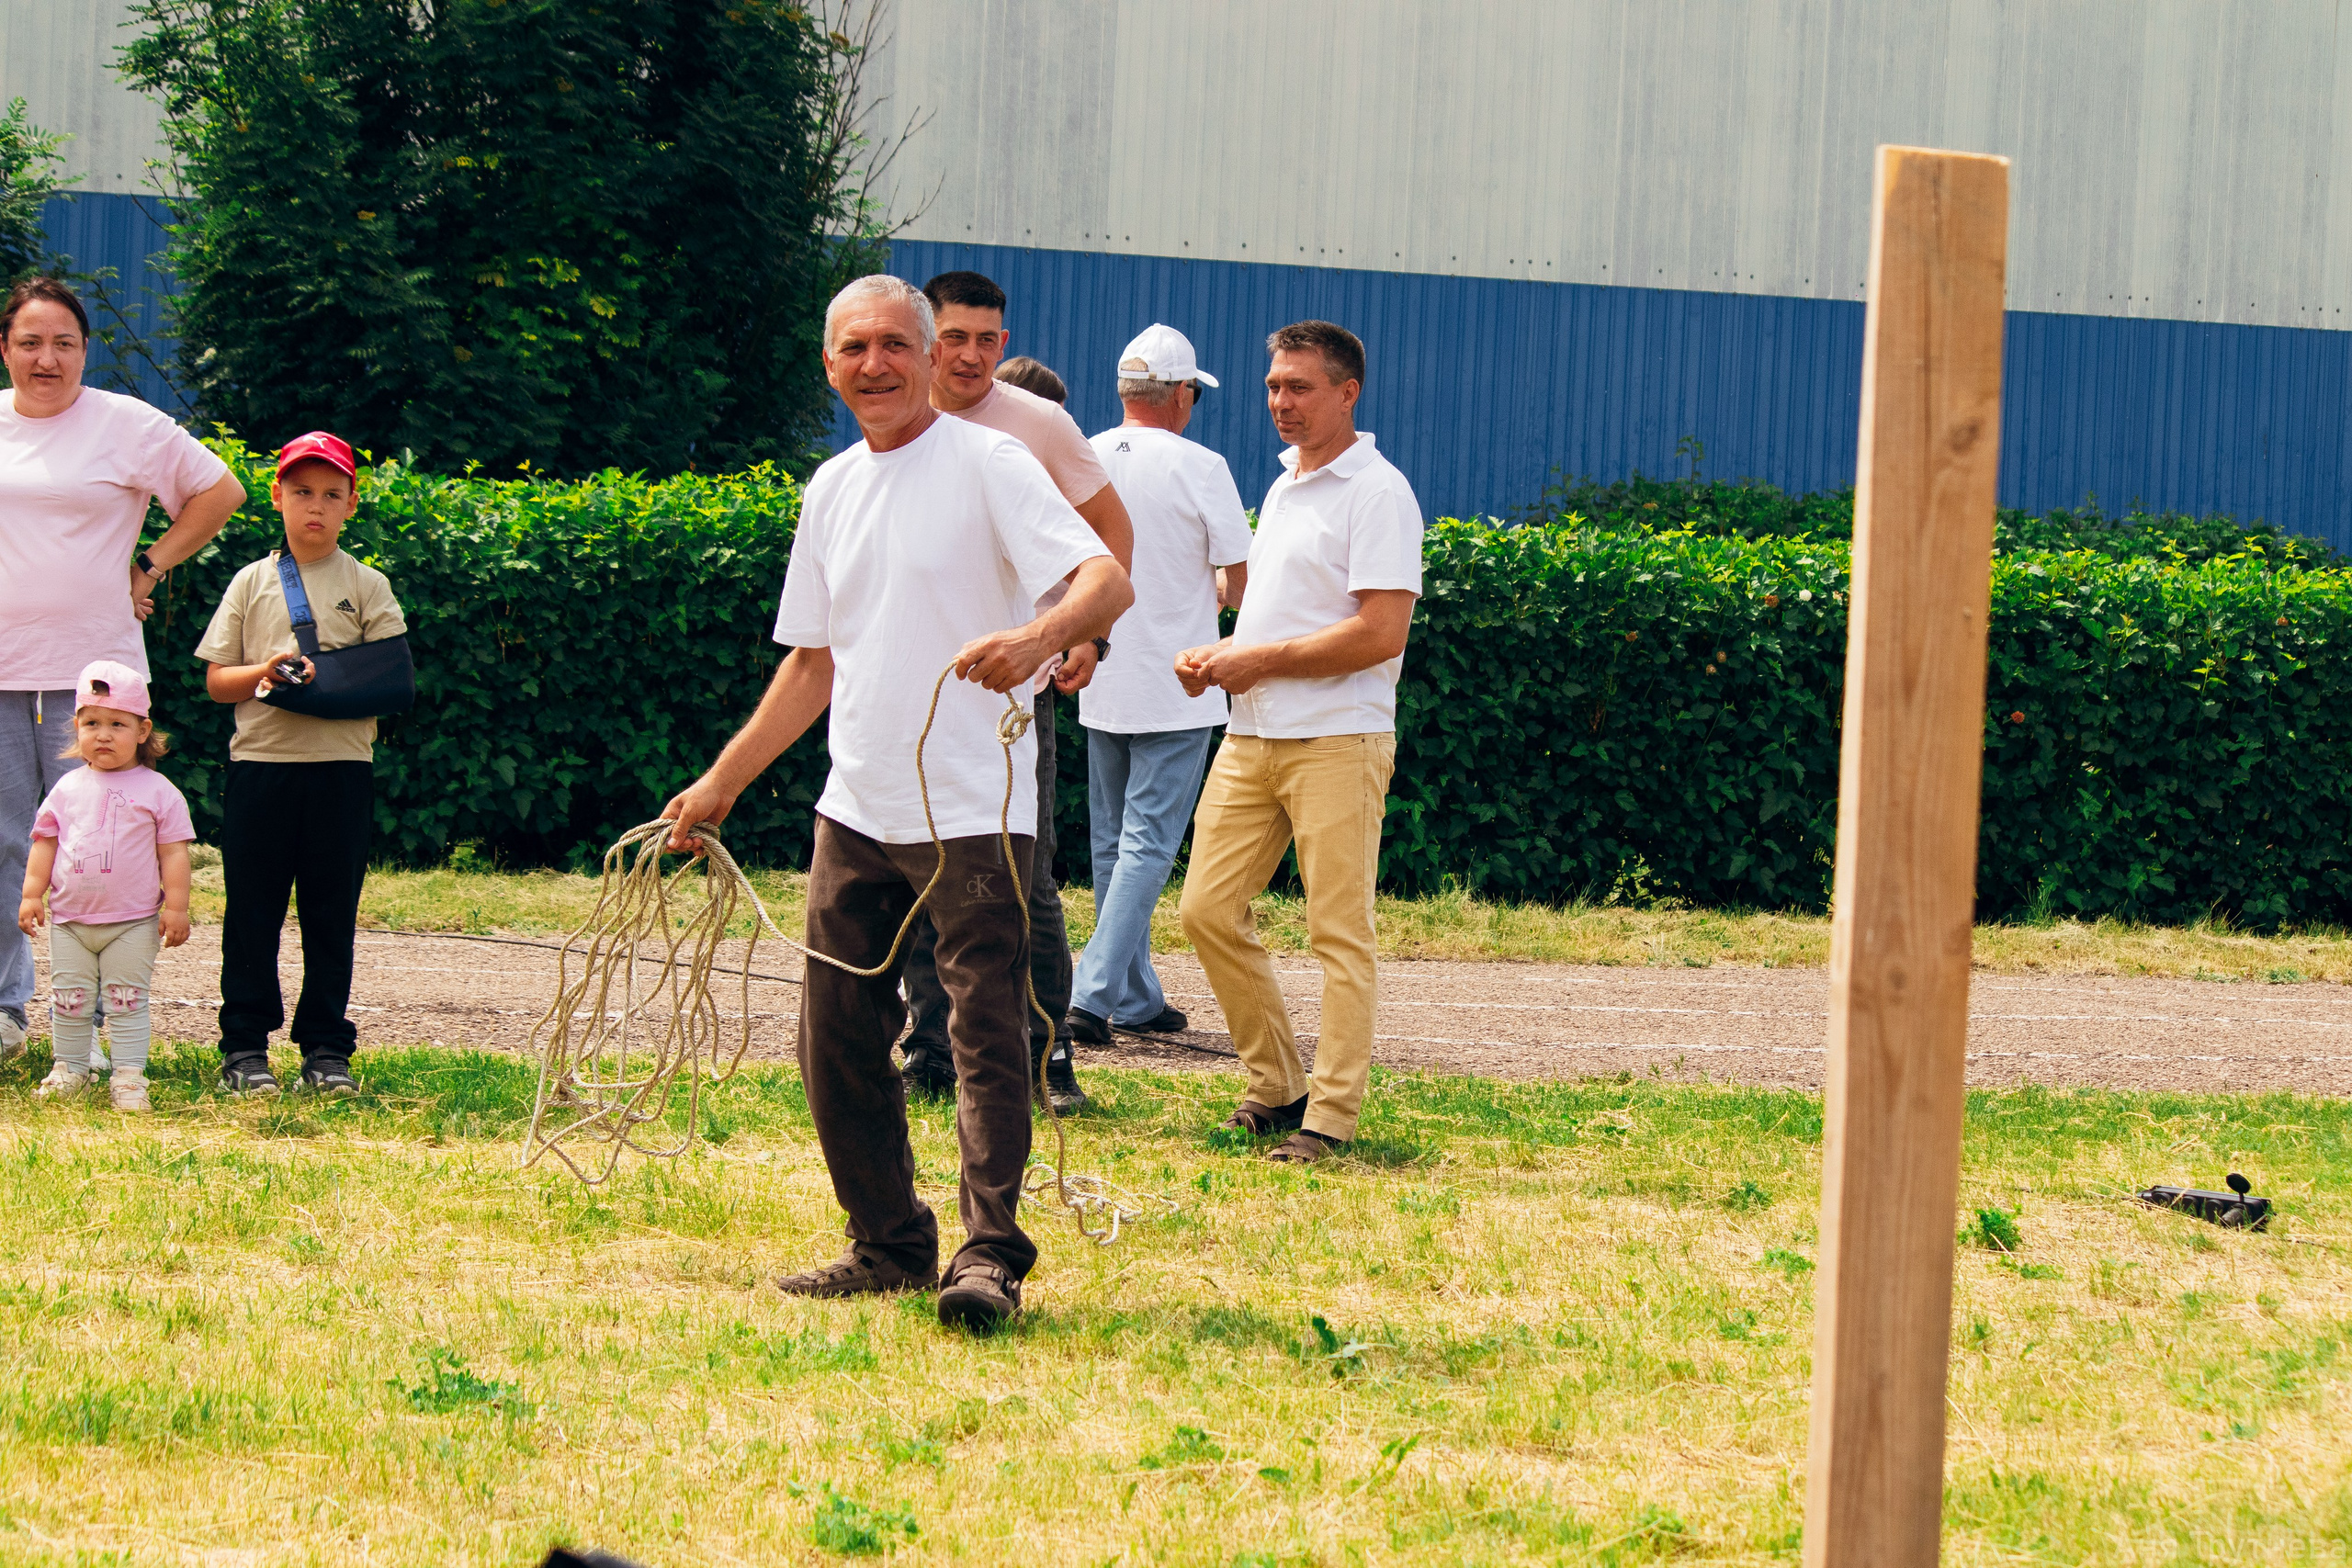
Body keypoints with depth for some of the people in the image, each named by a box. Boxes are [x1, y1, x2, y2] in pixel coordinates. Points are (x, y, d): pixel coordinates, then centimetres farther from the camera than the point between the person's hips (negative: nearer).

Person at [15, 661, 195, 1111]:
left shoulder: (157, 791, -2)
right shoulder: (68, 788, 7)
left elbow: (173, 853, -2)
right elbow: (45, 842, 12)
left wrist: (176, 907, -6)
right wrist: (32, 894, 5)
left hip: (133, 922, -3)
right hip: (70, 919, 3)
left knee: (127, 1002, -2)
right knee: (69, 1000, 8)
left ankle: (128, 1077, 2)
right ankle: (69, 1068, 21)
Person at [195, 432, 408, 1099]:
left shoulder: (367, 587, 6)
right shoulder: (251, 583, 9)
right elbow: (216, 680, 7)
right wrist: (265, 672, -13)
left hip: (342, 766, 0)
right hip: (260, 762, 0)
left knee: (332, 913, 3)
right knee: (252, 910, 1)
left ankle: (326, 1047, 10)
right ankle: (245, 1046, 7)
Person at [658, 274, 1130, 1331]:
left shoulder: (987, 463, -6)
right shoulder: (831, 491, 15)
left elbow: (1108, 582, -19)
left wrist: (1036, 636, -39)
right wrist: (721, 783, 23)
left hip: (973, 809, -7)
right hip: (857, 808, 7)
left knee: (985, 1034, -10)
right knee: (838, 1039, 8)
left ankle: (988, 1254, -10)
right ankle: (890, 1245, 18)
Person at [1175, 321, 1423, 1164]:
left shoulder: (1376, 493, -9)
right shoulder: (1283, 485, 19)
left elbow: (1380, 633, -18)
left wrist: (1260, 661, -13)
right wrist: (1217, 656, 8)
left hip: (1337, 743, -9)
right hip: (1252, 737, 9)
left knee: (1339, 929, -4)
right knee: (1207, 908, 5)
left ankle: (1330, 1114, -1)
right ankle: (1276, 1085, 16)